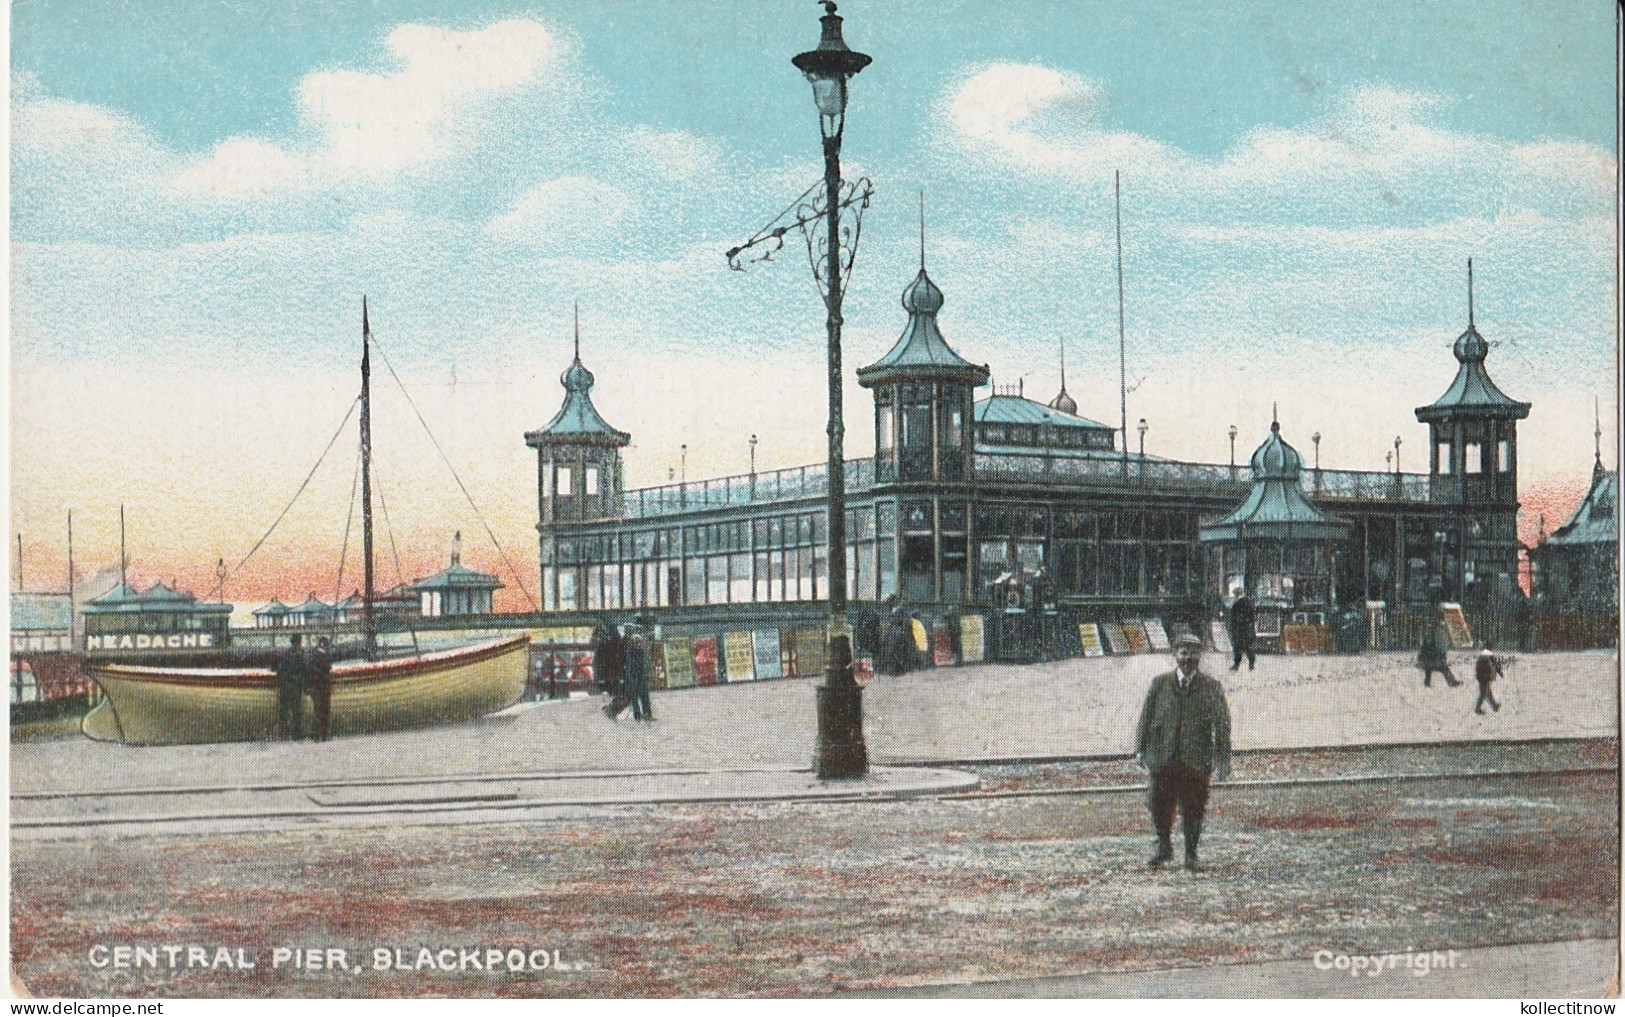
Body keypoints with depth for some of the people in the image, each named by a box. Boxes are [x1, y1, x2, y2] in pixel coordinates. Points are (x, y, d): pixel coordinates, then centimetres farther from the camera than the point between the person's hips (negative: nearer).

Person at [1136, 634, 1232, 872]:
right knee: (1160, 806, 6)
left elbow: (1222, 725, 2)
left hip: (1196, 760, -1)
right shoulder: (1159, 683, 7)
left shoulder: (1212, 688, 3)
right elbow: (1146, 716, 9)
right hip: (1162, 757, 1)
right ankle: (1164, 848, 27)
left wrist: (1223, 759, -2)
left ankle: (1191, 855, 17)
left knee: (1194, 810, 3)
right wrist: (1141, 748, 3)